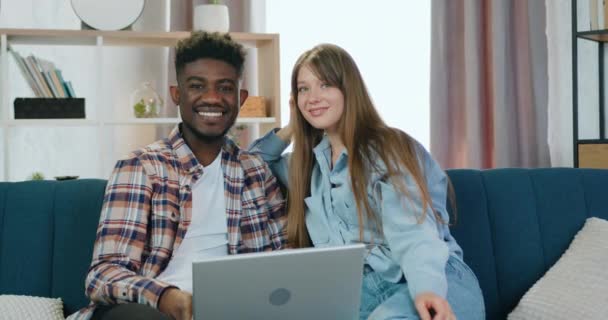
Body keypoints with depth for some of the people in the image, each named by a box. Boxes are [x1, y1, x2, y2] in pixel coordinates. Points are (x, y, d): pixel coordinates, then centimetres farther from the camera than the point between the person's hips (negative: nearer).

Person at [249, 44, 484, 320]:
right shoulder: (307, 161, 18)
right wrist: (291, 128, 18)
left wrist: (428, 289, -34)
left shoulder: (389, 148, -1)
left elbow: (412, 233, -14)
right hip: (359, 286, 5)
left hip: (431, 282, -5)